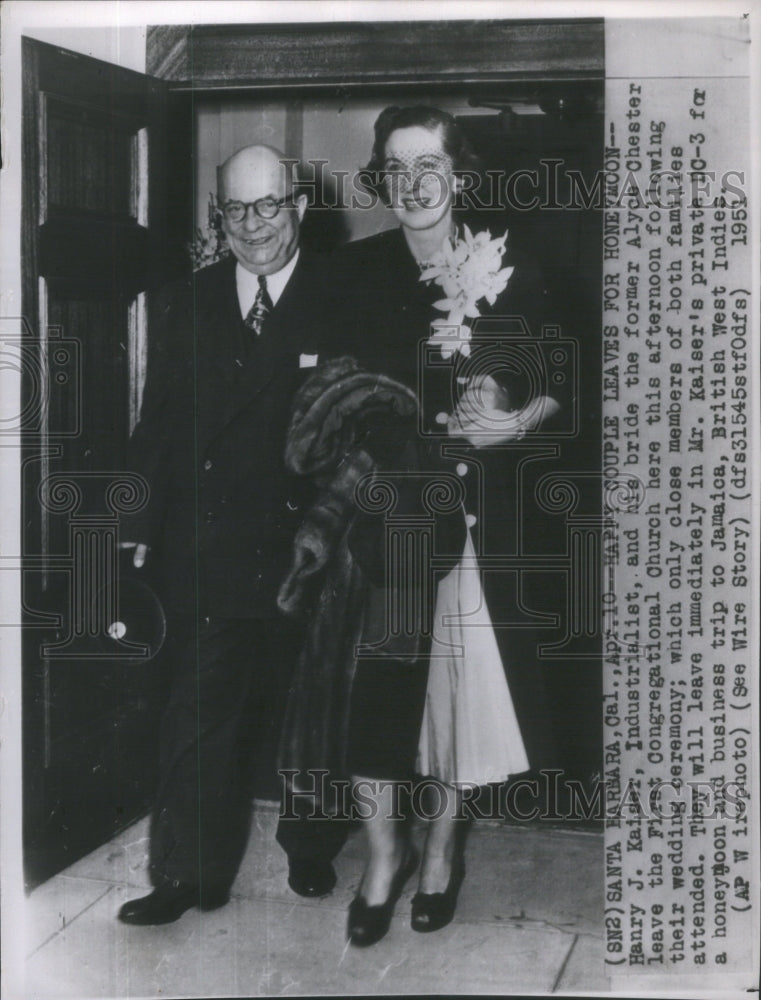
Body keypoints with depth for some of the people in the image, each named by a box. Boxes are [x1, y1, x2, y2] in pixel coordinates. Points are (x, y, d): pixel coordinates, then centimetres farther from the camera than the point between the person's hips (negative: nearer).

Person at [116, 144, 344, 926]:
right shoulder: (185, 305, 7)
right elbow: (158, 423, 6)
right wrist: (142, 526, 1)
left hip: (306, 544, -1)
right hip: (206, 548, 2)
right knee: (198, 716, 3)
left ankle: (310, 852, 35)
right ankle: (190, 875, 15)